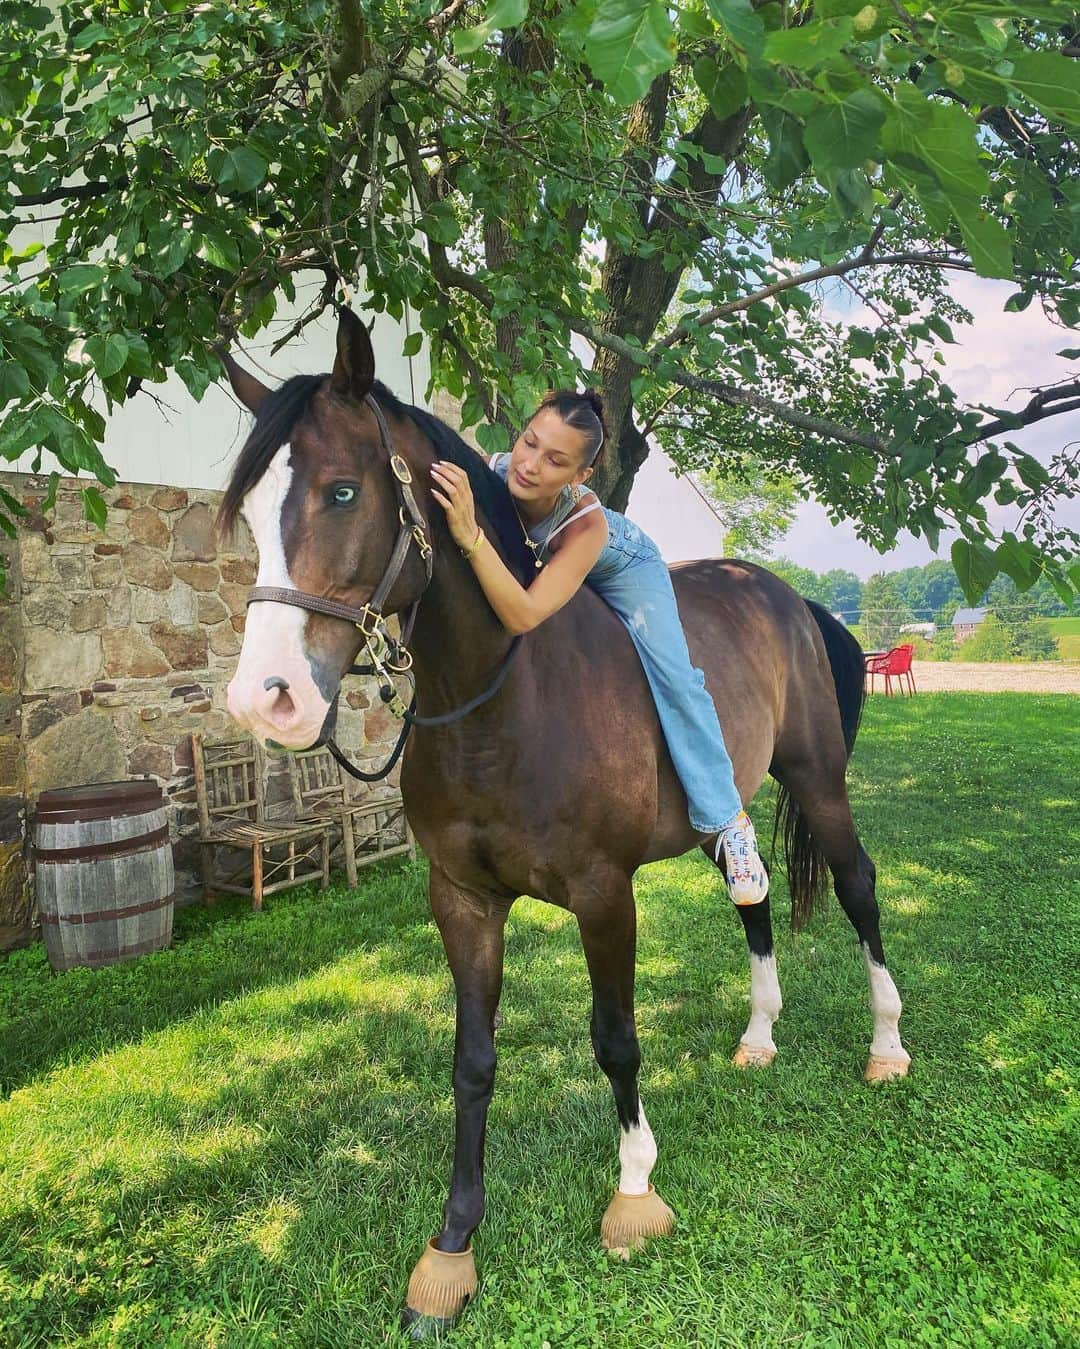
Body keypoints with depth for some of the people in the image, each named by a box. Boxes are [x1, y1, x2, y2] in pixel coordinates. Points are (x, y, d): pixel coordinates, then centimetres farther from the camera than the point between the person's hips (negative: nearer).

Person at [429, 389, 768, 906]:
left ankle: (728, 822, -5)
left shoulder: (587, 521, -45)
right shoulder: (490, 473, -36)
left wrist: (471, 538, -67)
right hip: (532, 563, 5)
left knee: (673, 677, -18)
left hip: (620, 565, -4)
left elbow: (524, 616, -57)